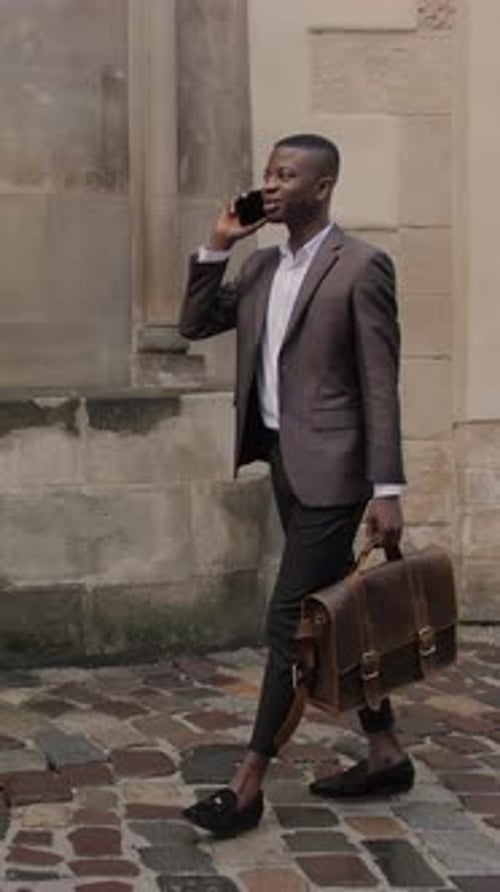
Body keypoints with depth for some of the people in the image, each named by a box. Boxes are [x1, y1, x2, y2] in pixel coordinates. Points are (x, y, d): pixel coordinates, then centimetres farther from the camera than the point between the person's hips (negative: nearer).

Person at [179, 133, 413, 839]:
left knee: (289, 622, -6)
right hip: (284, 462, 8)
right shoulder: (261, 268, 12)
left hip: (329, 470, -8)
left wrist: (387, 490, -15)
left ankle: (248, 785, 0)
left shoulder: (361, 267, -10)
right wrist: (217, 247, 2)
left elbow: (380, 386, -12)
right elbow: (194, 326, 14)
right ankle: (385, 755, 26)